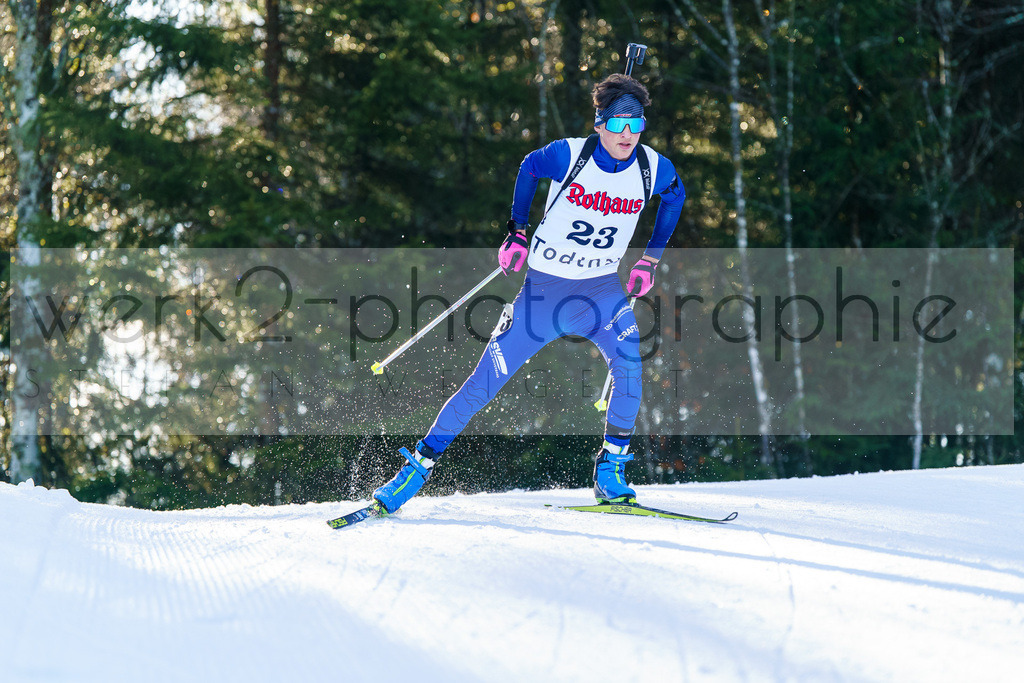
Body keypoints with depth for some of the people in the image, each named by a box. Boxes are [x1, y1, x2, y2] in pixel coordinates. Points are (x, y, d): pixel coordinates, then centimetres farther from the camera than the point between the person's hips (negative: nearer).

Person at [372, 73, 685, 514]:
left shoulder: (654, 170, -10)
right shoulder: (568, 155, -17)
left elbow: (675, 197, 14)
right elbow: (529, 168, 6)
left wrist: (650, 261, 11)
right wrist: (516, 232, 4)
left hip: (600, 290, 2)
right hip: (543, 287, -2)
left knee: (629, 364, -26)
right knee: (484, 383, -4)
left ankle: (610, 473, -10)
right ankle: (419, 465, 7)